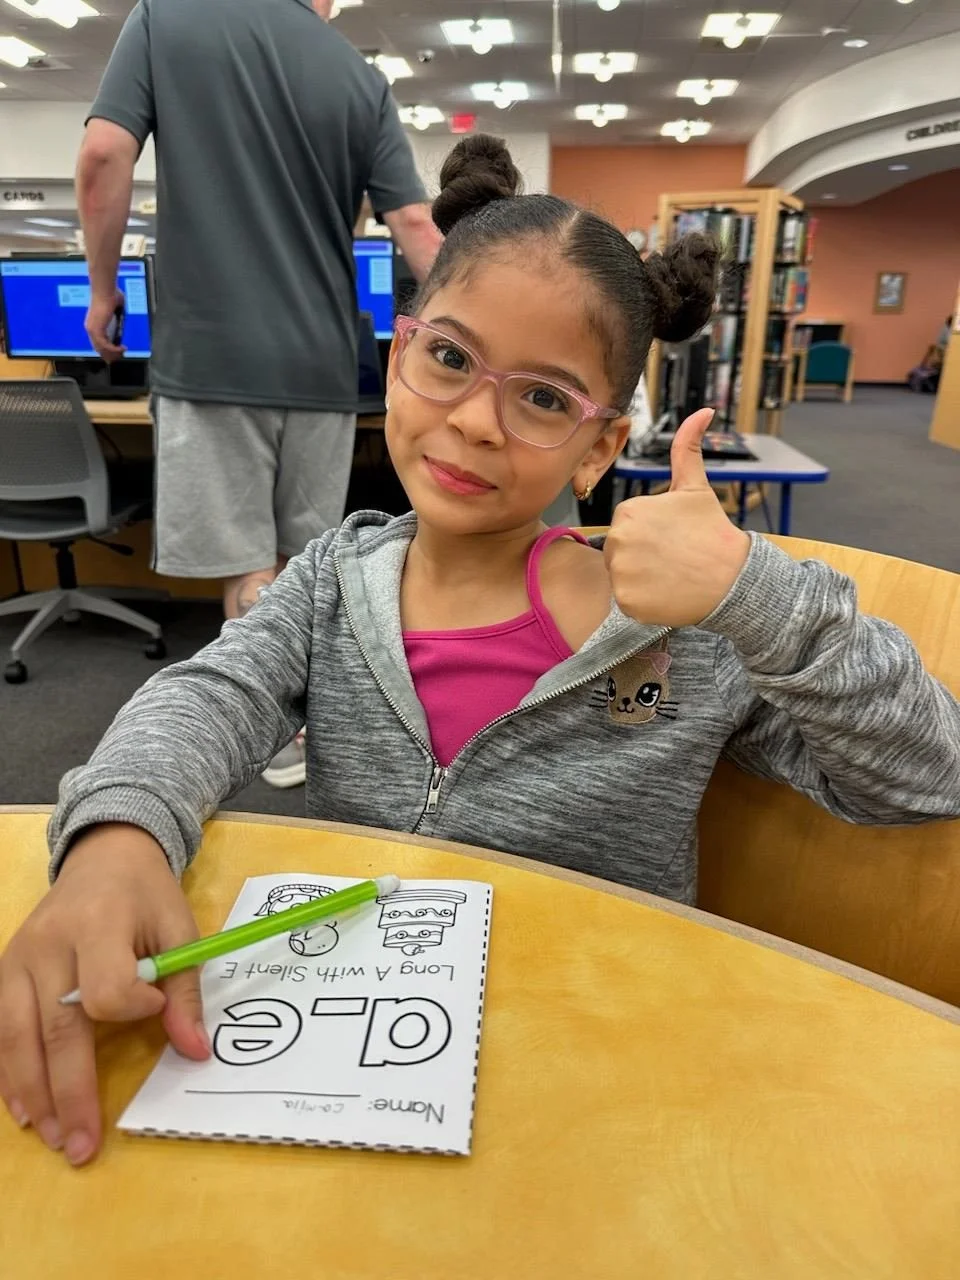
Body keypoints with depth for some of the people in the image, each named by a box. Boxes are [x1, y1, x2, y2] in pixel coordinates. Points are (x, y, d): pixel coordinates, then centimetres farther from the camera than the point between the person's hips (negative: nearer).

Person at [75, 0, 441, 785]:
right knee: (310, 554, 13)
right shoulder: (361, 80, 7)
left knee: (246, 559, 2)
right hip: (320, 362, 3)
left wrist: (103, 288, 6)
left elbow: (104, 158, -5)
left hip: (211, 351, -2)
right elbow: (416, 227, 1)